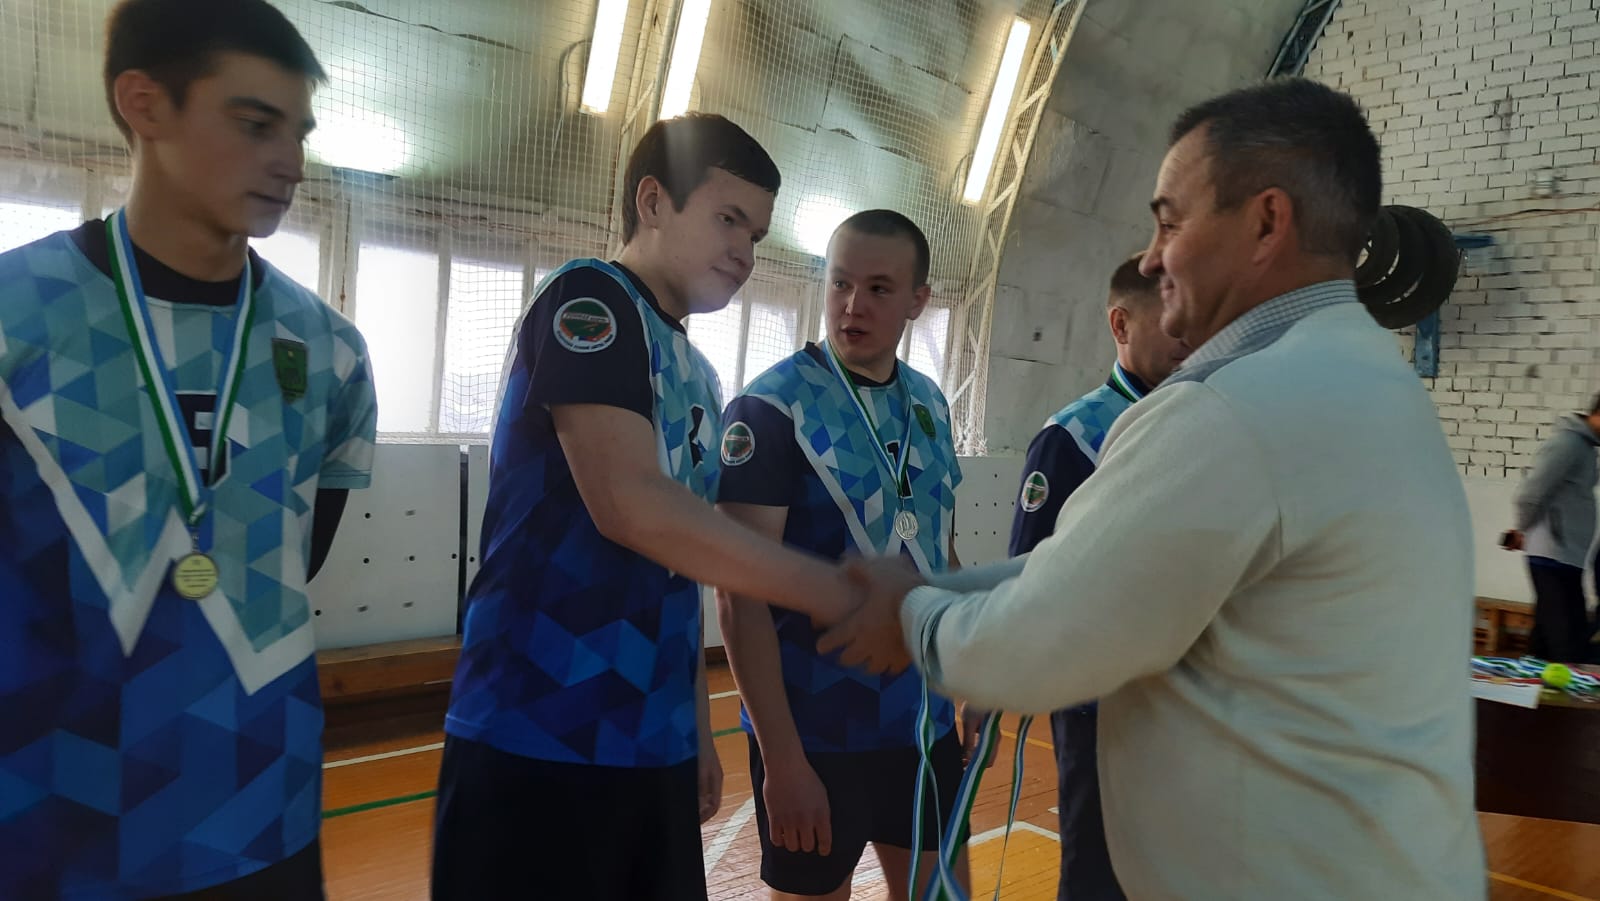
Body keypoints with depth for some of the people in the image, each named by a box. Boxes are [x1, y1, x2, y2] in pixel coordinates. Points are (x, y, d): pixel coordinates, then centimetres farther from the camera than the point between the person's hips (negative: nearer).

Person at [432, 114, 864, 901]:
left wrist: (698, 731, 17)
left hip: (653, 748, 8)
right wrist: (831, 592, -16)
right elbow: (630, 506, -21)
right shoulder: (589, 301, -8)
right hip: (540, 745, -8)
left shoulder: (698, 377, 16)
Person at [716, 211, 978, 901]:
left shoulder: (930, 403, 5)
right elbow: (741, 594, -17)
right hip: (814, 729, -5)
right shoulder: (769, 407, -13)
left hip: (925, 719, 6)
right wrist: (782, 757, -18)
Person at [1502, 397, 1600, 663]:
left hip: (1564, 557, 9)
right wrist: (1523, 530, -2)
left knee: (1546, 640, 12)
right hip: (1555, 558, -9)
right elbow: (1530, 494, -19)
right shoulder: (1568, 442, -14)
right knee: (1570, 647, -10)